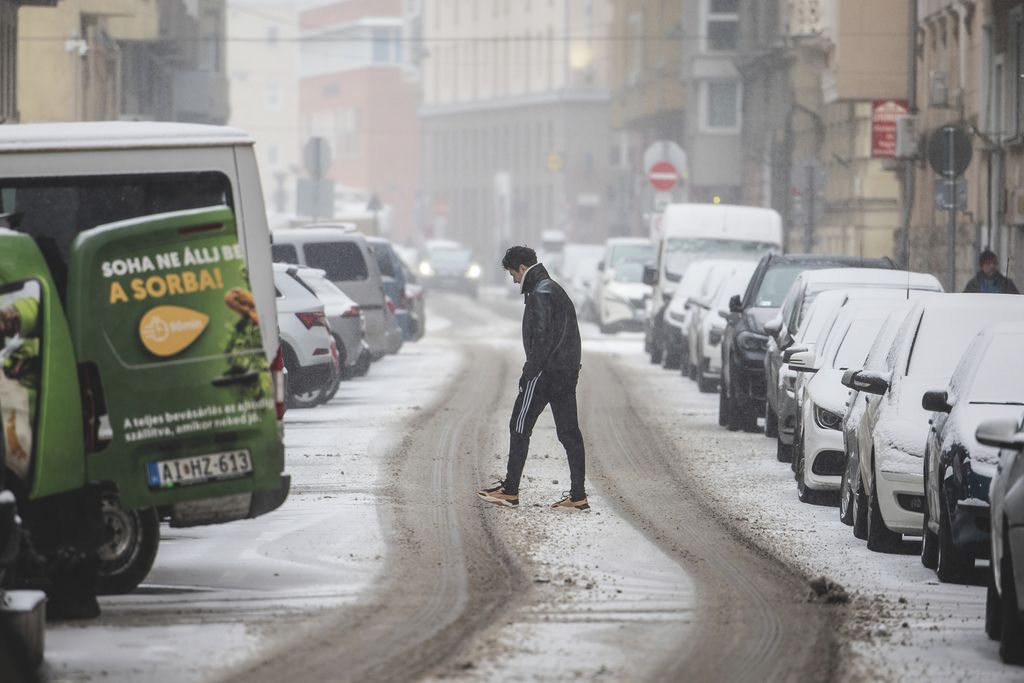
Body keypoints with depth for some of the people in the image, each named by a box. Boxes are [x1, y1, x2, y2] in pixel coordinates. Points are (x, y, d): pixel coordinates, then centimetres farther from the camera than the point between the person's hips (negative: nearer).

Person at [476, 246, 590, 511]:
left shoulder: (541, 293, -12)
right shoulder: (557, 290, 19)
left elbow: (541, 337, -20)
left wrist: (530, 371, -17)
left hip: (545, 373, -9)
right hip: (567, 374, 9)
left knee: (520, 428, -1)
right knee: (569, 432, 6)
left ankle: (510, 491, 1)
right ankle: (578, 495, 4)